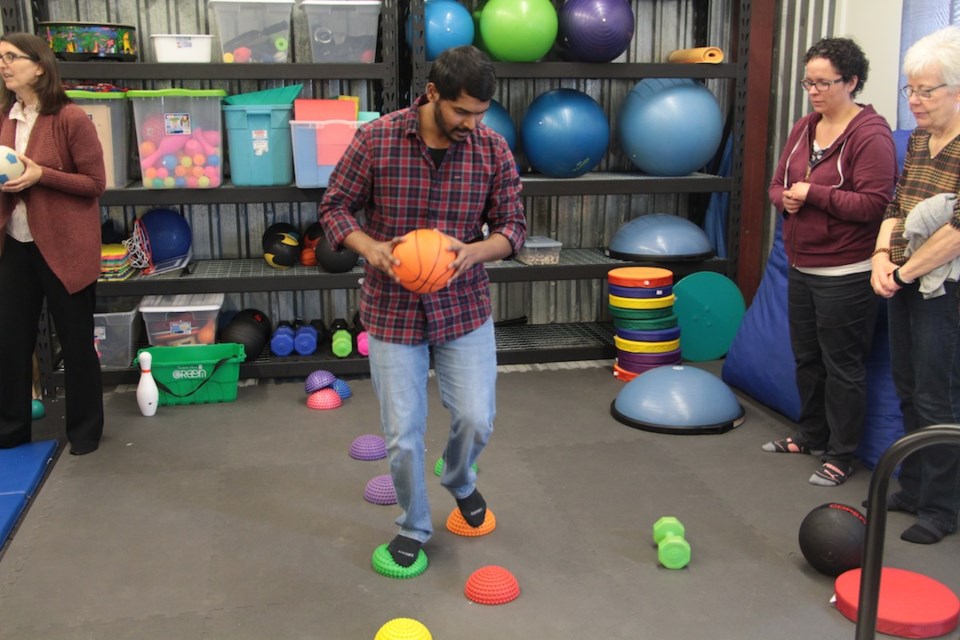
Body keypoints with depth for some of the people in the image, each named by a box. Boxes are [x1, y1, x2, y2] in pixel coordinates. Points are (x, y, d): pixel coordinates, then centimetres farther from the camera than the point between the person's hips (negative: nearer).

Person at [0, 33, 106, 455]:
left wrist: (41, 175, -21)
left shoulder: (70, 118, -11)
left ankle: (85, 430, 22)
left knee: (75, 341, 6)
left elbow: (96, 184, -10)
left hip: (64, 246, -6)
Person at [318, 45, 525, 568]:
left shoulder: (493, 150, -7)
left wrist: (475, 251, -21)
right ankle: (414, 528, 30)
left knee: (476, 419, 0)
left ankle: (459, 479, 37)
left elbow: (512, 225, 0)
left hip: (464, 307, 2)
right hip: (393, 310, -1)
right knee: (403, 436, 2)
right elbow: (334, 209, -3)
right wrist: (370, 247, -22)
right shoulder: (374, 140, -12)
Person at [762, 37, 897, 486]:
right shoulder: (804, 128, 9)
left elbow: (873, 203, -22)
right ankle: (811, 435, 36)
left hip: (845, 275, -8)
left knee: (842, 364, 2)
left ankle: (841, 455, 15)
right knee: (807, 357, 19)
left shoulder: (870, 134, -15)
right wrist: (785, 198, -7)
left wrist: (814, 193, -19)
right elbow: (777, 184, 15)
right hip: (800, 267, 8)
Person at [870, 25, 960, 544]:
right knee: (908, 393, 16)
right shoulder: (918, 138, 10)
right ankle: (911, 489, 31)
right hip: (903, 287, 8)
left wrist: (906, 271, -16)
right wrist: (882, 257, -3)